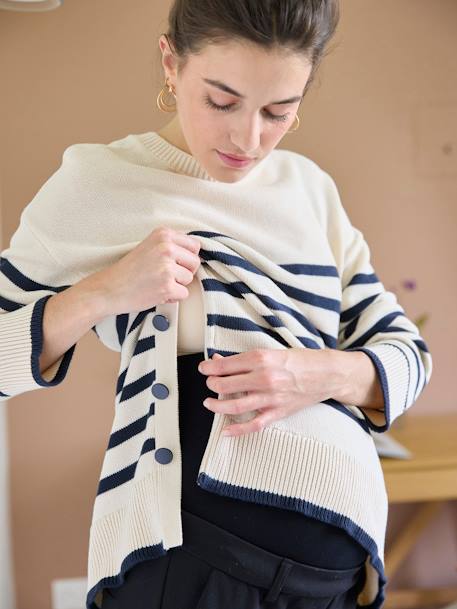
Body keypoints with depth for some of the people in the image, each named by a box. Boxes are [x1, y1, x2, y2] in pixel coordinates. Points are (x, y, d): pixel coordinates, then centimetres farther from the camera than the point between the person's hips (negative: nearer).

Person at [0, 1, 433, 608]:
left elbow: (406, 350, 9)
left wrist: (328, 373, -12)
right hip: (186, 551, -4)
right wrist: (103, 292, -15)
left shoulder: (310, 187, 10)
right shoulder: (98, 182, -1)